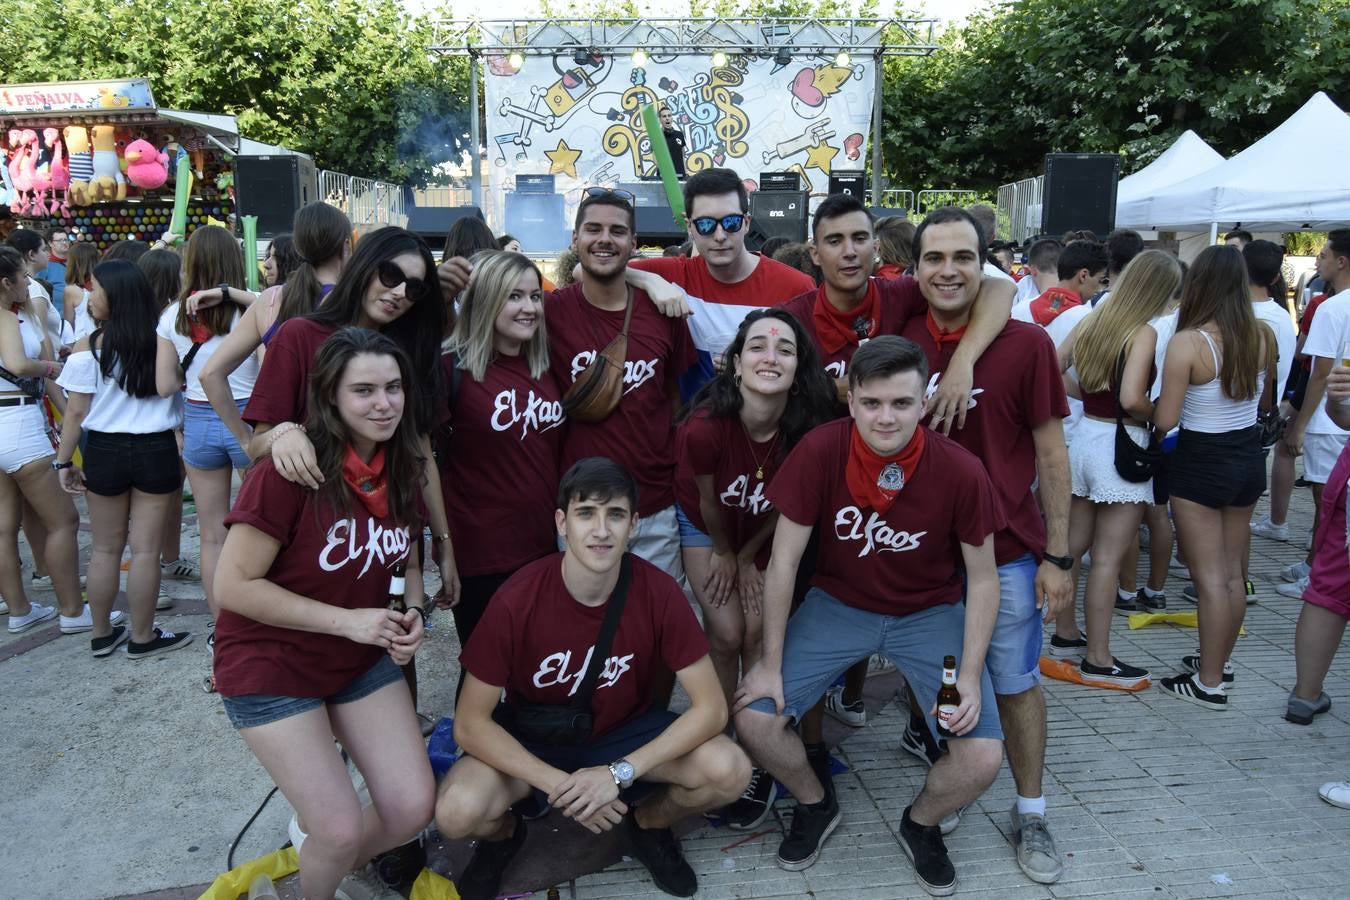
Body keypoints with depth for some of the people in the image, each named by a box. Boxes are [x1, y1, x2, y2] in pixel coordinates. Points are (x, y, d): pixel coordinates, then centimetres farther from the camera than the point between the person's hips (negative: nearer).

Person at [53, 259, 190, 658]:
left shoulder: (88, 348, -8)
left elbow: (76, 412, -5)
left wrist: (64, 462, 5)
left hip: (105, 452, 0)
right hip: (156, 450, 0)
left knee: (105, 548, 15)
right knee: (146, 549, 6)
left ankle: (102, 634, 27)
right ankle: (142, 637, 16)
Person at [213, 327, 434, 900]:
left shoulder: (401, 468, -4)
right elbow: (232, 586, -21)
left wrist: (412, 615, -10)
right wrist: (347, 620, -25)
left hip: (364, 661, 6)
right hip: (272, 667, -5)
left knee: (413, 810, 1)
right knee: (343, 829, -8)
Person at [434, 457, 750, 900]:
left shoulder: (658, 593, -22)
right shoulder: (517, 600, -25)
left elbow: (711, 708, -19)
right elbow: (470, 723, -19)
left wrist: (619, 773, -27)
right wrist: (559, 786, -27)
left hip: (625, 731, 1)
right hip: (530, 737, -1)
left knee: (730, 771, -24)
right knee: (457, 812, -29)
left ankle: (647, 822, 11)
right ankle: (504, 835, 10)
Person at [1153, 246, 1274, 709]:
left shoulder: (1187, 342, -21)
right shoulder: (1263, 336, -2)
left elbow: (1165, 419, -21)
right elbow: (1264, 400, 12)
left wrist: (1148, 406, -1)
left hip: (1201, 463, -6)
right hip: (1249, 458, 6)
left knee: (1209, 578, 3)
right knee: (1233, 573, 18)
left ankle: (1210, 682, 13)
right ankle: (1219, 661, 34)